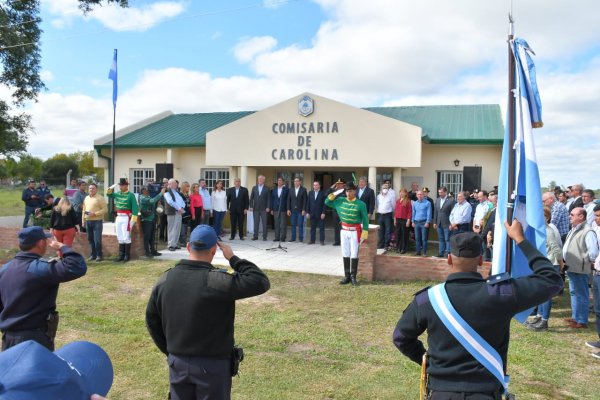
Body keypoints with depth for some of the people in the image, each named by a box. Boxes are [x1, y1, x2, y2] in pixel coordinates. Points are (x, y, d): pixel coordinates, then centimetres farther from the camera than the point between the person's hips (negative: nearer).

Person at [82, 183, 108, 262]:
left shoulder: (100, 198, -5)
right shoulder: (86, 198, 16)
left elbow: (105, 209, -10)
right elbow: (83, 210, 20)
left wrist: (95, 213, -18)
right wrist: (83, 221, 14)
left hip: (97, 221, -6)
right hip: (88, 221, 6)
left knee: (97, 240, -7)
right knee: (90, 239, 10)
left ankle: (99, 255, 2)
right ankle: (93, 255, 19)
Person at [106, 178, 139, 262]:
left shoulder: (131, 195, -9)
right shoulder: (117, 194, 10)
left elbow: (135, 207, -13)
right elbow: (109, 194, 24)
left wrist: (133, 220, -19)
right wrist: (111, 188, 4)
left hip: (126, 218, -7)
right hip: (118, 217, 7)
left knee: (126, 238, -4)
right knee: (120, 238, 11)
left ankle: (127, 255, 4)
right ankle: (121, 255, 19)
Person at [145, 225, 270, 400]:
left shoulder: (165, 279, -3)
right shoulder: (219, 280, -23)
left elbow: (152, 320, 7)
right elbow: (261, 282, -18)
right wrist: (233, 258, -10)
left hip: (177, 362, 5)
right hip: (212, 365, -5)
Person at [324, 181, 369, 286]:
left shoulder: (361, 204, -8)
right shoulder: (340, 201, 3)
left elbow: (365, 219, -6)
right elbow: (327, 202, 10)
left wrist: (364, 234, -10)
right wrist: (334, 194, -3)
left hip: (355, 231, -4)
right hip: (344, 230, 4)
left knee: (354, 255, 0)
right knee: (345, 254, 8)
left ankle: (353, 276, 10)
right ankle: (347, 276, 16)